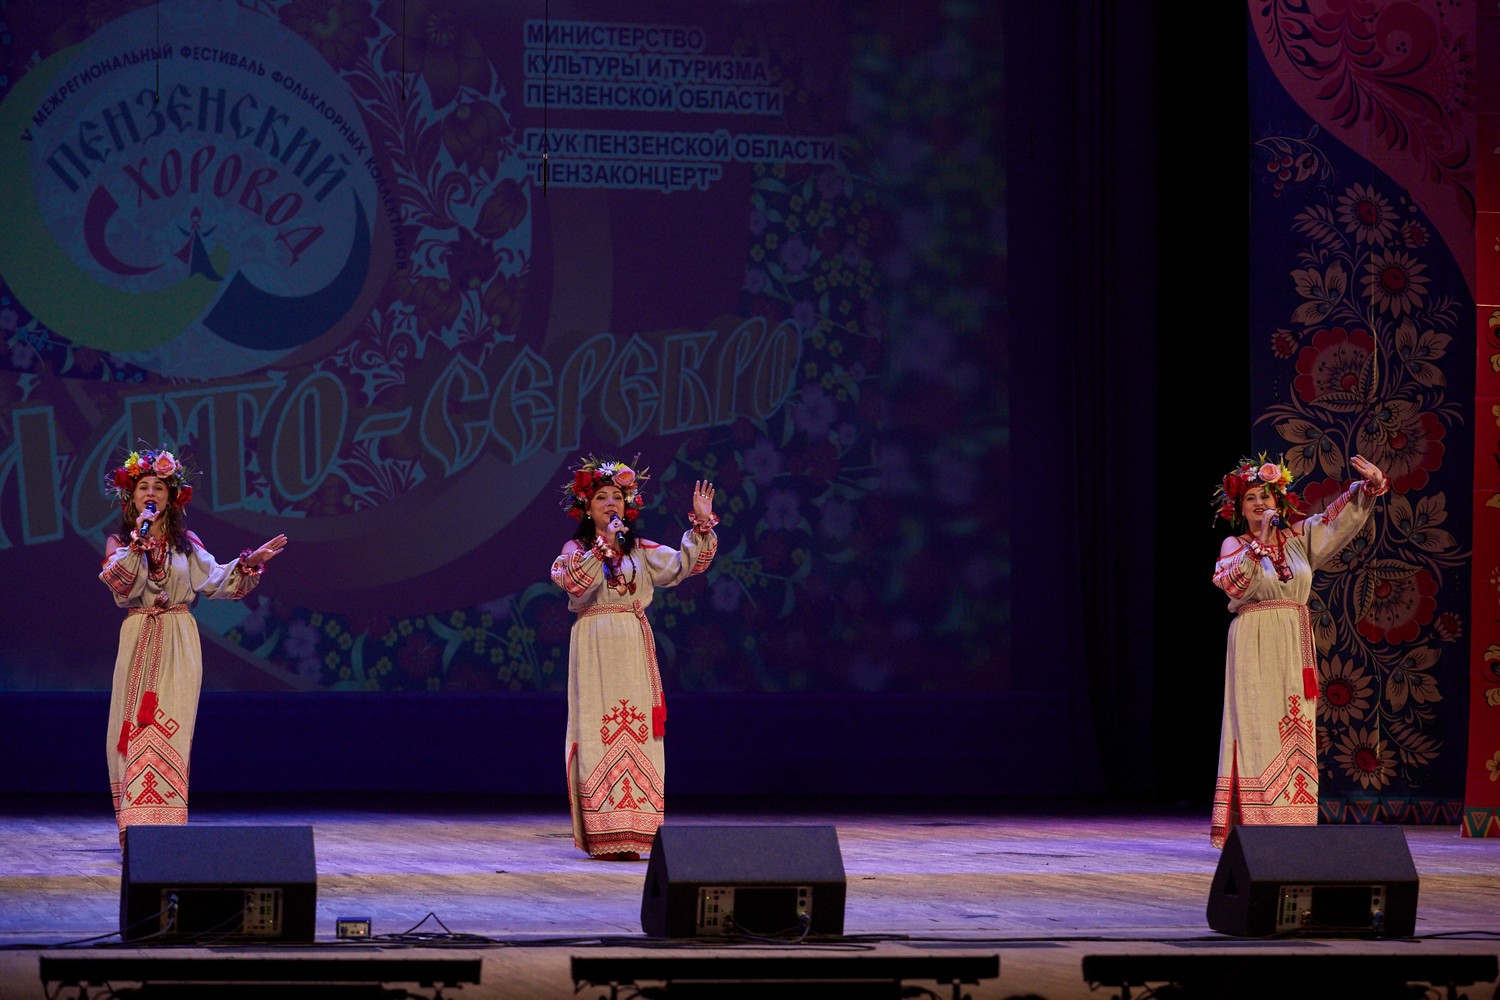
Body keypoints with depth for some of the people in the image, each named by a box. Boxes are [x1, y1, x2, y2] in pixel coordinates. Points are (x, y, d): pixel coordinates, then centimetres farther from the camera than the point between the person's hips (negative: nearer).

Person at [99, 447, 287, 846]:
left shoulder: (185, 543, 12)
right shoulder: (119, 541, 6)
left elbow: (217, 580, 10)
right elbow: (119, 583, -12)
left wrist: (250, 562, -1)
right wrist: (139, 540, -18)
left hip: (179, 645, 1)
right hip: (138, 640, -1)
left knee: (169, 728, -7)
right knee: (137, 726, -5)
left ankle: (162, 824, -10)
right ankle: (136, 826, -2)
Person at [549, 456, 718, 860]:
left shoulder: (641, 551, 14)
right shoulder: (577, 549, 2)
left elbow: (685, 564, 5)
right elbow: (576, 584, -18)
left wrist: (701, 525, -7)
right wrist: (604, 546, -25)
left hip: (634, 651, 4)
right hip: (596, 651, -4)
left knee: (637, 731, 0)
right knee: (601, 733, -8)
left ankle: (631, 834, 2)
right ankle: (603, 834, -9)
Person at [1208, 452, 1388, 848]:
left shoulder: (1299, 537, 13)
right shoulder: (1235, 545, 2)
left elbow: (1340, 517, 15)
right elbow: (1233, 583, -16)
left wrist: (1370, 485, 1)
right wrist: (1260, 541, -18)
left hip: (1295, 648, 5)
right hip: (1255, 648, -5)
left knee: (1295, 734, 2)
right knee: (1258, 731, -10)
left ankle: (1291, 830, 2)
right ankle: (1254, 826, -12)